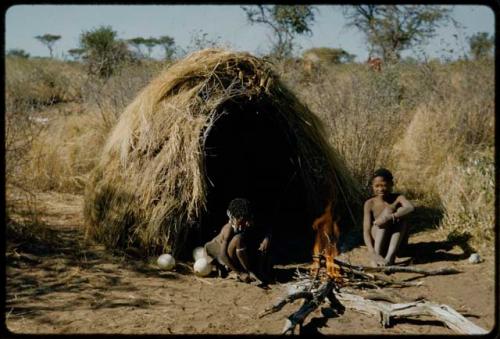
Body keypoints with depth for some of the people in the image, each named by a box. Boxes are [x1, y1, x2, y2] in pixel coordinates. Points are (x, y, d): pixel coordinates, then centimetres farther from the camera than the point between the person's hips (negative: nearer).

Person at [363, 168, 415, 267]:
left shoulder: (398, 198, -9)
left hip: (396, 242, 1)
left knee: (400, 211, -23)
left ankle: (390, 257, -29)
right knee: (388, 210, -23)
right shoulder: (370, 203, -9)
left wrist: (389, 218, -44)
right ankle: (377, 254, -27)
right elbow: (366, 232, -18)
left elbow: (410, 208, -33)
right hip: (378, 242, -1)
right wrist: (373, 254, -34)